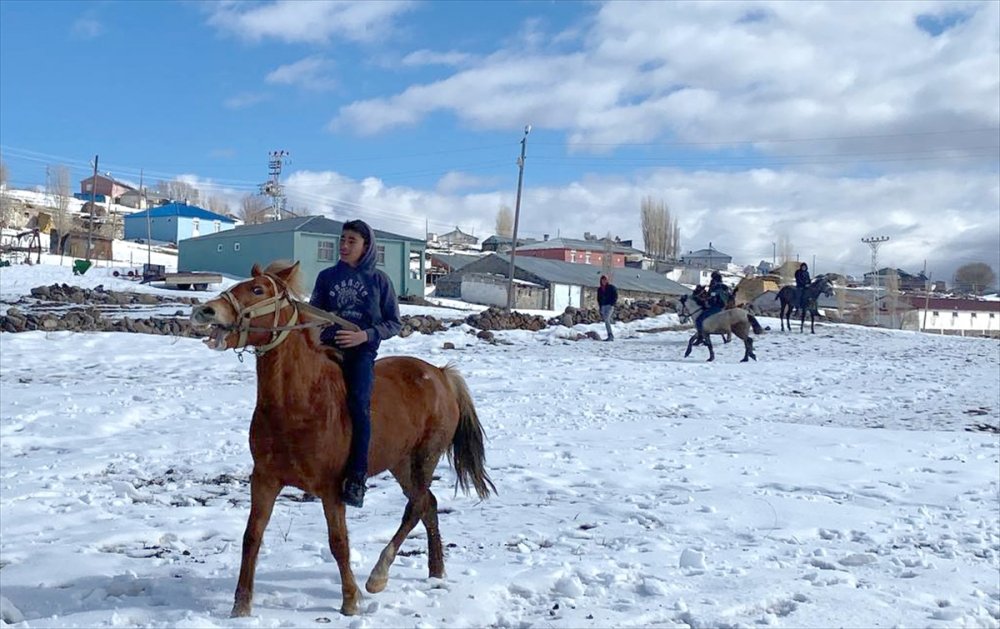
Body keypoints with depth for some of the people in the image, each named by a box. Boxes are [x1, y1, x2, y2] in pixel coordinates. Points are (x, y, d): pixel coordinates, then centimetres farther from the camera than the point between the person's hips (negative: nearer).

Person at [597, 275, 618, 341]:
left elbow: (615, 296, -2)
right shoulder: (599, 289, 14)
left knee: (606, 320, -21)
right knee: (607, 321, 3)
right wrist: (600, 307, 11)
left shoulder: (611, 287, -1)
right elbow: (599, 299, 20)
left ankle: (610, 335, -22)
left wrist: (612, 304, -12)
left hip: (610, 306, -6)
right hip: (603, 306, 6)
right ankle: (611, 336, 4)